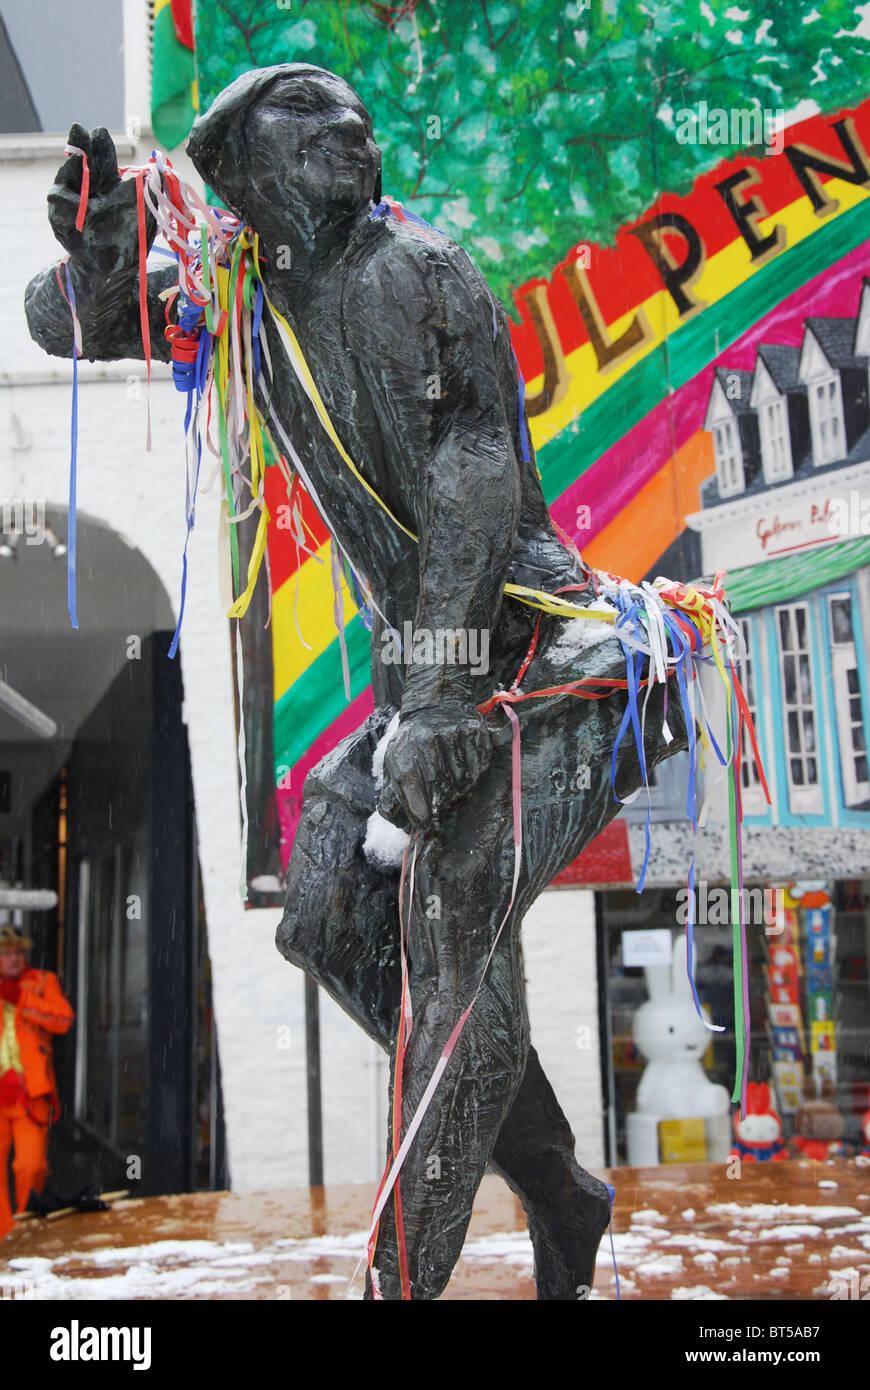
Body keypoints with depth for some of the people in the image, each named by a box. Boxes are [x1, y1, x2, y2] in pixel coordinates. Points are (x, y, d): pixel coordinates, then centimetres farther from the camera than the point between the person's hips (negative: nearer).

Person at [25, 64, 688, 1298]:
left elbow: (473, 492, -20)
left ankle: (406, 1278, -10)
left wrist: (432, 703, -26)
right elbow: (73, 329, 19)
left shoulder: (409, 269, -11)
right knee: (334, 915, 3)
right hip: (434, 666, 8)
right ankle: (556, 1189, 14)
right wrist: (99, 244, -6)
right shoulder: (252, 294, 11)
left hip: (539, 652, -8)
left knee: (455, 923, -19)